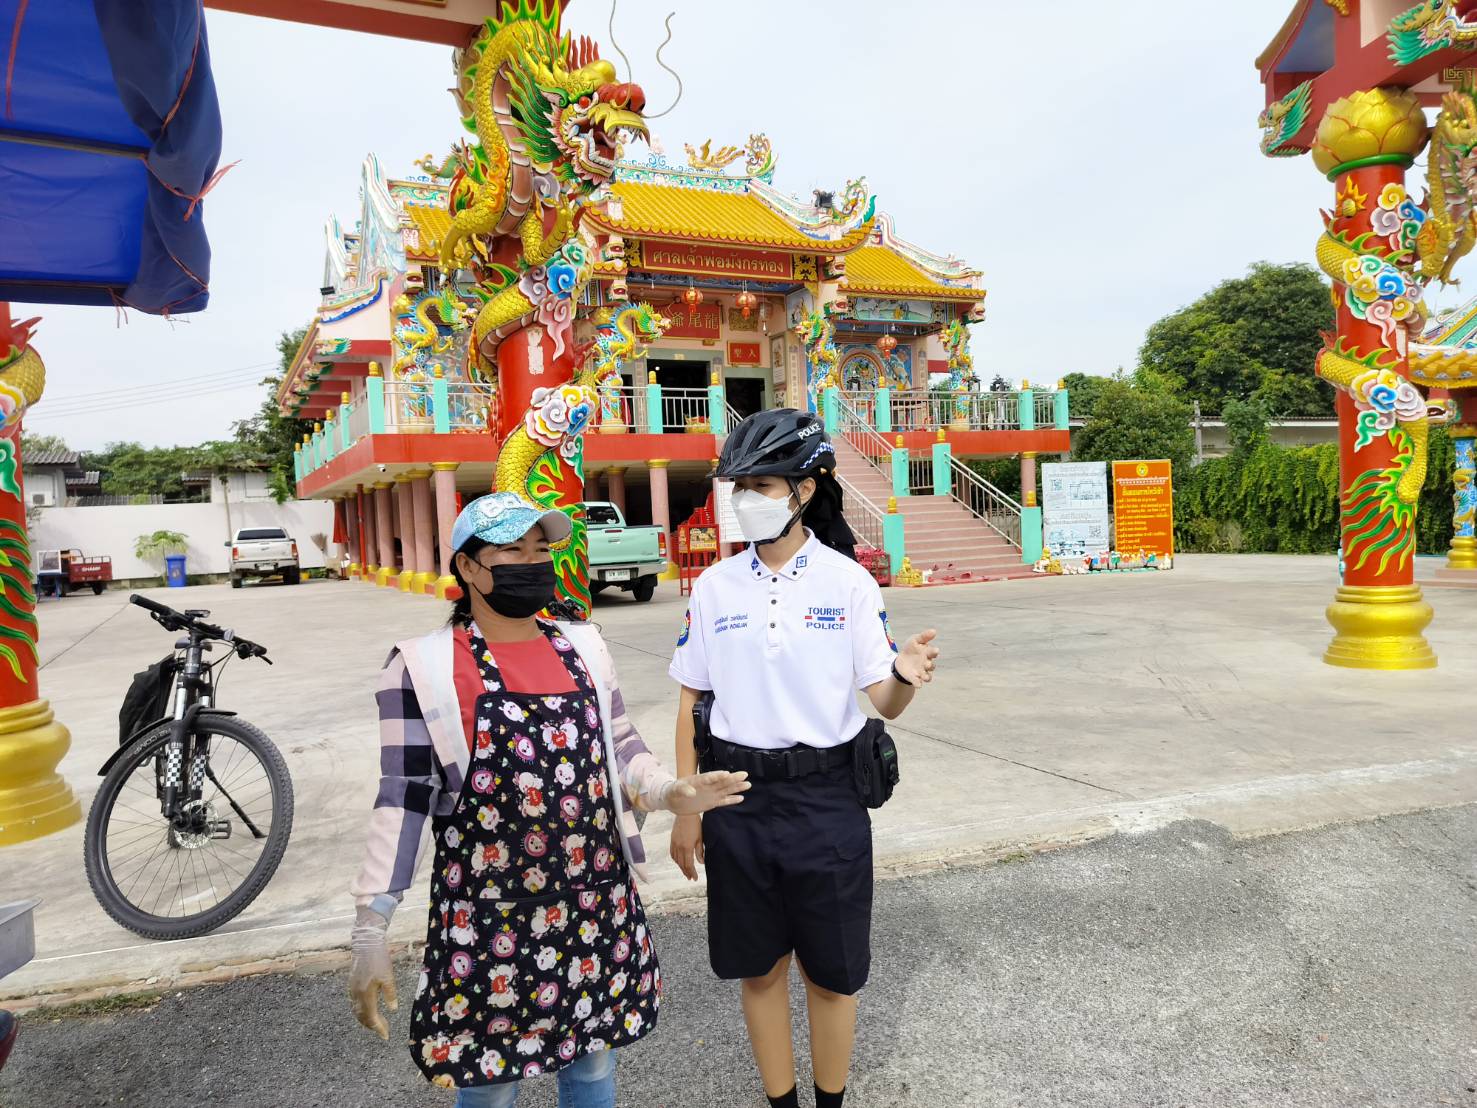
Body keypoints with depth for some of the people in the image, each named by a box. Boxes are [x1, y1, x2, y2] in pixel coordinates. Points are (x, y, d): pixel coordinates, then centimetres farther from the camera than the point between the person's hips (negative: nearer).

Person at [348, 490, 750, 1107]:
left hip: (596, 905, 4)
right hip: (488, 916, -4)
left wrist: (669, 793, -8)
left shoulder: (582, 647, 3)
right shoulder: (425, 667, -10)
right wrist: (370, 933, -11)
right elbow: (403, 799, -9)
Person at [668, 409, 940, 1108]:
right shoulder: (715, 586, -1)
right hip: (738, 795, 2)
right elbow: (691, 702, 5)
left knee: (831, 970, 13)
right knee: (759, 966, 16)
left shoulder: (848, 582, -8)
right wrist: (685, 810, 5)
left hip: (826, 796, -2)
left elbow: (882, 703, -7)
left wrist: (905, 677, -31)